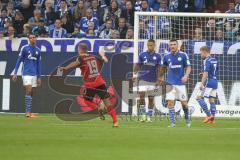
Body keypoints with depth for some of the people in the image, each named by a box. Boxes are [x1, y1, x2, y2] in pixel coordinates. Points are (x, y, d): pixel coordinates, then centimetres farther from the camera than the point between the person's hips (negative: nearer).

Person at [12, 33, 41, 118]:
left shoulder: (38, 50, 10)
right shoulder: (24, 48, -3)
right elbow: (19, 61, -2)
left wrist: (39, 77, 14)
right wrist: (15, 73, -8)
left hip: (34, 74, 5)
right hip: (26, 73, -5)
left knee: (30, 93, 7)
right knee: (29, 91, -15)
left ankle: (28, 112, 12)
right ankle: (28, 112, -16)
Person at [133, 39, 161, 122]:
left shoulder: (157, 56, 4)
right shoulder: (142, 55, 4)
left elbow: (159, 68, 4)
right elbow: (138, 65, 8)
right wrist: (135, 74, -5)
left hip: (152, 80, 1)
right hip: (143, 79, -1)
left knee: (151, 99, 4)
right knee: (141, 96, -12)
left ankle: (149, 116, 12)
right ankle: (143, 115, -3)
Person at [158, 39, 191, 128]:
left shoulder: (183, 55, -3)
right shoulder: (166, 56, 4)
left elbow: (188, 67, -1)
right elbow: (163, 68, 20)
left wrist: (186, 75, -18)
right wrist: (161, 77, 23)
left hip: (181, 83, -2)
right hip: (170, 83, 2)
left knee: (184, 103, 3)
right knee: (170, 102, -8)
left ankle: (187, 119, 25)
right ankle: (172, 122, -4)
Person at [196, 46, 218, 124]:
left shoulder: (206, 61, -12)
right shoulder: (214, 60, 16)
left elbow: (206, 74, -19)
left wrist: (202, 84, -18)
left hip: (209, 82, -9)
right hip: (215, 82, 9)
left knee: (199, 98, -5)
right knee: (212, 99, 8)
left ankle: (208, 115, -12)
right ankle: (212, 118, 4)